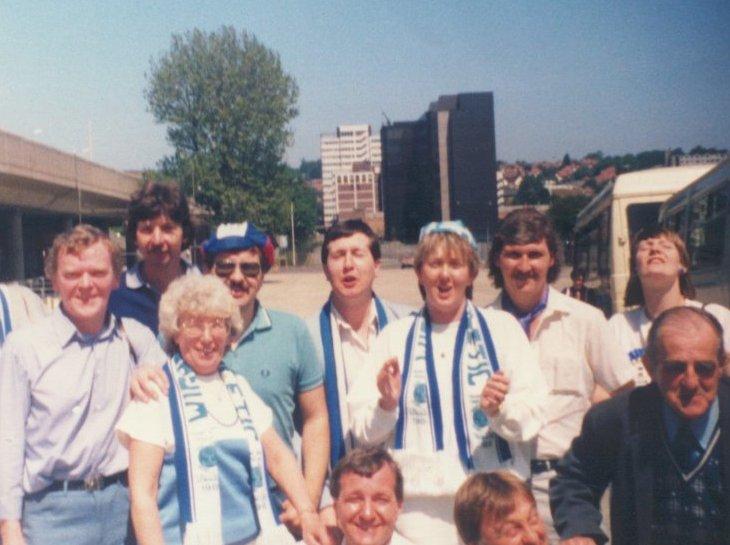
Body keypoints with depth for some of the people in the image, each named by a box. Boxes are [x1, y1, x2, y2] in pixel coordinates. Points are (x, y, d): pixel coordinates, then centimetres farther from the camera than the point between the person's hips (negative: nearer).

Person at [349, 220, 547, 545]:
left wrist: (500, 409, -20)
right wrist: (386, 405, -15)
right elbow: (363, 429, 4)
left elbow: (533, 415, -1)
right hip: (418, 506, 1)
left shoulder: (502, 327, 5)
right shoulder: (394, 336, 8)